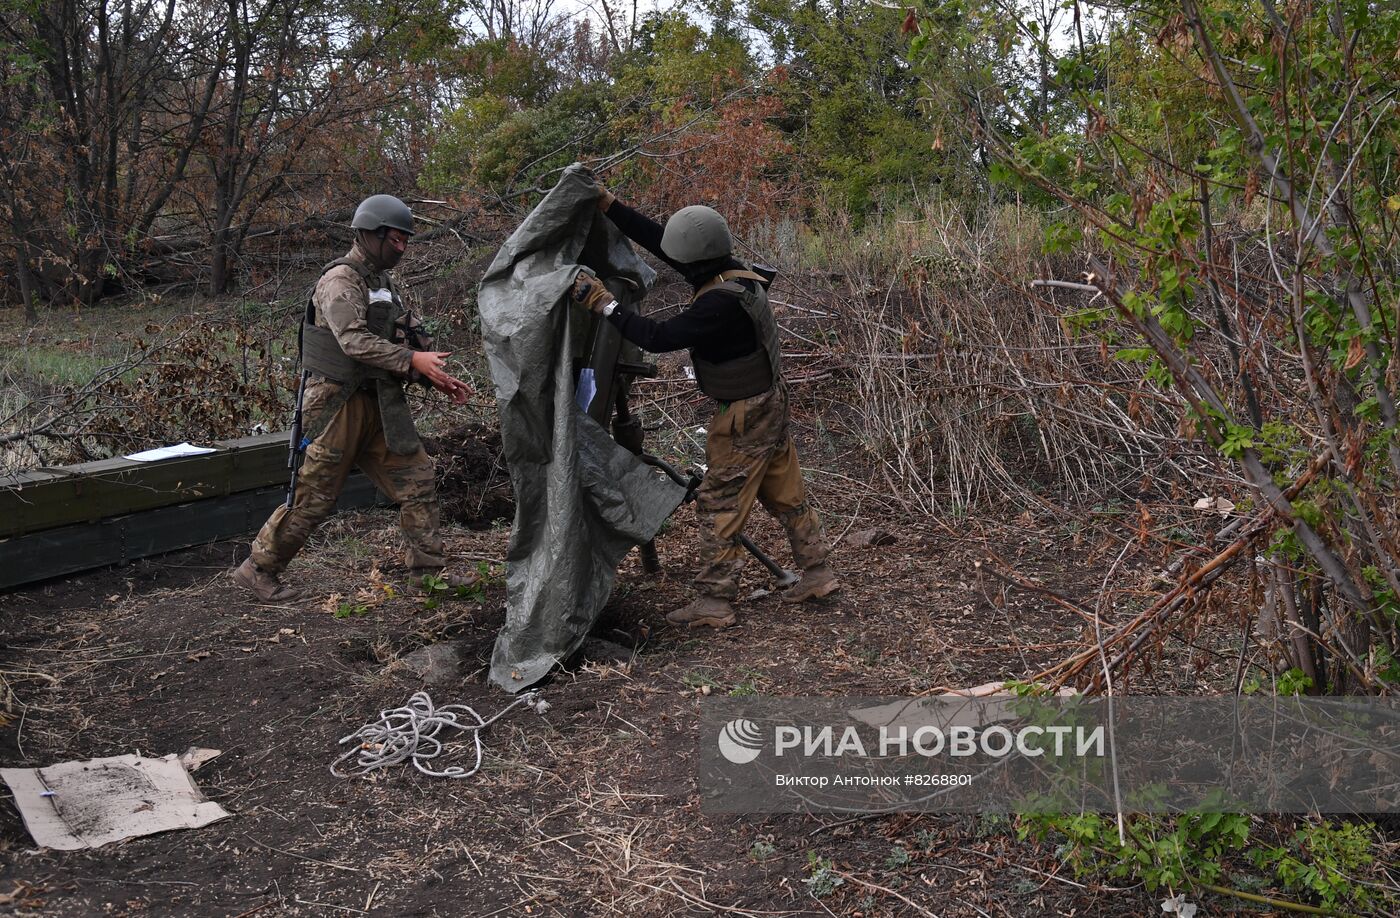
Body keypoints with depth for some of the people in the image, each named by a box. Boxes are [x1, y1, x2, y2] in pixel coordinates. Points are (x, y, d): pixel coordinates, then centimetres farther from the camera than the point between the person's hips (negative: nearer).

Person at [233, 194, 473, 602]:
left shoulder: (384, 283, 17)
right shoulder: (340, 280, -12)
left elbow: (404, 340, 18)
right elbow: (354, 341, -26)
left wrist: (437, 378, 4)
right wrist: (412, 359, -30)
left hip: (378, 406, 9)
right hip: (338, 404, -9)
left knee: (417, 479, 5)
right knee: (313, 497, -2)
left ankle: (429, 571, 12)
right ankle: (258, 570, 14)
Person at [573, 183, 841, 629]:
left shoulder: (721, 303, -29)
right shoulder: (731, 271, 0)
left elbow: (659, 337, -29)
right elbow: (657, 240, 6)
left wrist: (604, 305, -23)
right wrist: (610, 207, 5)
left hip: (744, 416, -10)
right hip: (769, 402, 10)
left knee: (720, 503, 0)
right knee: (785, 492, 18)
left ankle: (715, 601, 8)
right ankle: (817, 573, 28)